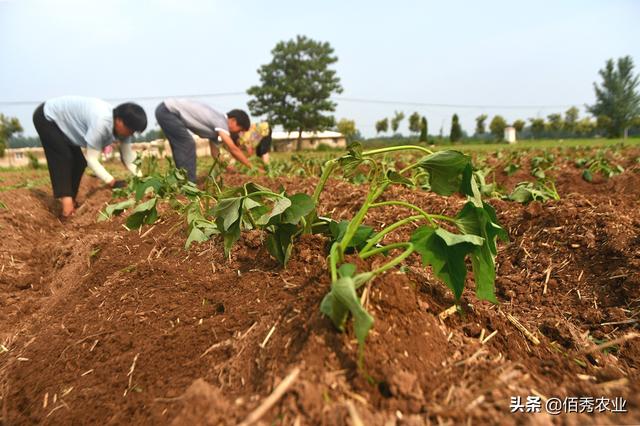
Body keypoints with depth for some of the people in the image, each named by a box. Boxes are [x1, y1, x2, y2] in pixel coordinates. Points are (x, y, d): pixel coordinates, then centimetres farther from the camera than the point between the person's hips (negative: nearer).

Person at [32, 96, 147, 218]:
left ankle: (71, 202, 12)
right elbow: (91, 159, -37)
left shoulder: (121, 126, -16)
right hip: (46, 117, -8)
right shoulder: (101, 122, -42)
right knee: (63, 160, -20)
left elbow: (129, 159, -14)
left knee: (79, 163, 4)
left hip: (62, 121, 8)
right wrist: (112, 182, -43)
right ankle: (66, 201, -21)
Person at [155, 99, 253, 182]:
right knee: (187, 145, -11)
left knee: (181, 148, 15)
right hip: (167, 111, -10)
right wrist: (252, 168, -19)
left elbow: (215, 154, 15)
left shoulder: (216, 126, 11)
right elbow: (233, 149, -23)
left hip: (164, 110, 10)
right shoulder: (221, 122, -18)